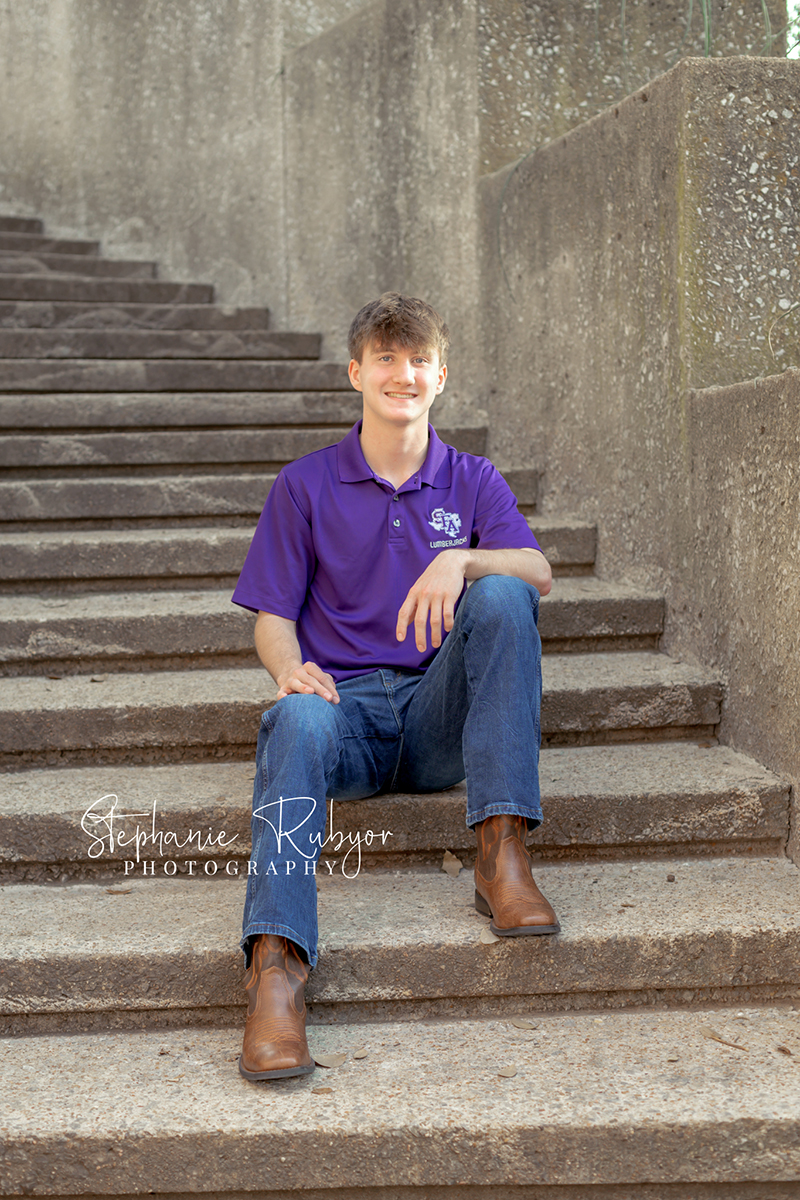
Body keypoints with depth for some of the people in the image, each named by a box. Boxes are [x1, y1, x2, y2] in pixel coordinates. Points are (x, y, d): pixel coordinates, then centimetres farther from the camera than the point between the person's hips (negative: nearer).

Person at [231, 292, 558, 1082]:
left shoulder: (473, 483, 15)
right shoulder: (305, 485, 12)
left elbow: (539, 573, -3)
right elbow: (273, 617, 8)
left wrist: (462, 559, -25)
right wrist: (289, 668, -17)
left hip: (441, 715, 1)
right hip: (345, 702, -1)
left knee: (500, 596, -27)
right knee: (298, 722, -36)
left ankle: (501, 854, -30)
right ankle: (274, 966, -51)